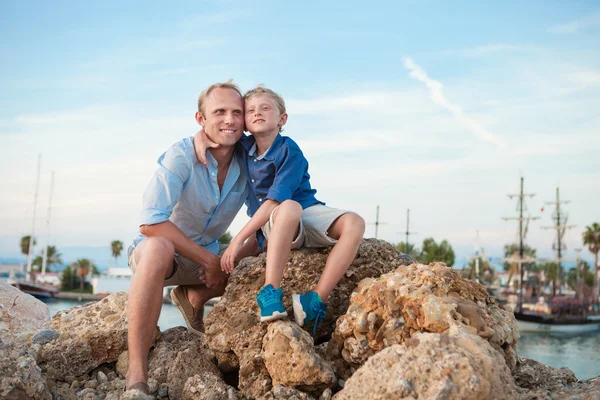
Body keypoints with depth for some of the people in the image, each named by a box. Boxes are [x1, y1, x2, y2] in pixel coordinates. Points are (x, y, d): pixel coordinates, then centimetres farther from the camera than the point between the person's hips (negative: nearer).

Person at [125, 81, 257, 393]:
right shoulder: (181, 156, -22)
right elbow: (150, 223, -30)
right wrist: (209, 260, -28)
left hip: (208, 256, 6)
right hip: (156, 249, -6)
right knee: (159, 248, -40)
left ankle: (192, 297, 13)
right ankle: (136, 376, -37)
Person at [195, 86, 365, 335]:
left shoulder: (289, 151, -13)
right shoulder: (244, 147, 3)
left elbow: (276, 199, -22)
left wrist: (239, 238, -25)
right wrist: (201, 136, -5)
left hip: (308, 214, -1)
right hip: (271, 226, 1)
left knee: (355, 224, -31)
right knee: (289, 208, -38)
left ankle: (316, 300, -39)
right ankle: (270, 292, -43)